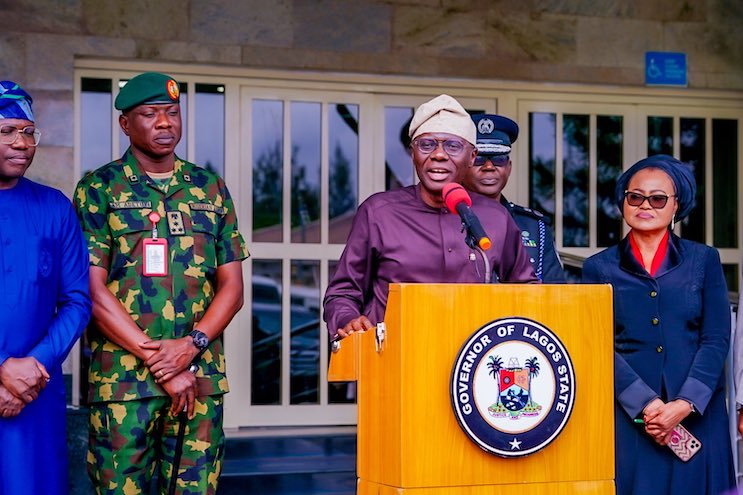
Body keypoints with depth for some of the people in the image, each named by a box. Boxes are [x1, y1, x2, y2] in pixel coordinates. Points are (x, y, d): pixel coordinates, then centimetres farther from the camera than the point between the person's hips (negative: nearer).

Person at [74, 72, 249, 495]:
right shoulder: (99, 189, 3)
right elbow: (93, 290, -5)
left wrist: (191, 344, -8)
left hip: (201, 377, 3)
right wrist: (158, 362, -10)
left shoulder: (210, 189, 13)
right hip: (123, 380, -3)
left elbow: (232, 287, 10)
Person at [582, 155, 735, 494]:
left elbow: (717, 339, 2)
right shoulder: (599, 268, 8)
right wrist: (644, 403, -14)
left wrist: (684, 404, -11)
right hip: (627, 416, -1)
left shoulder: (704, 260, 10)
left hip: (697, 415, 1)